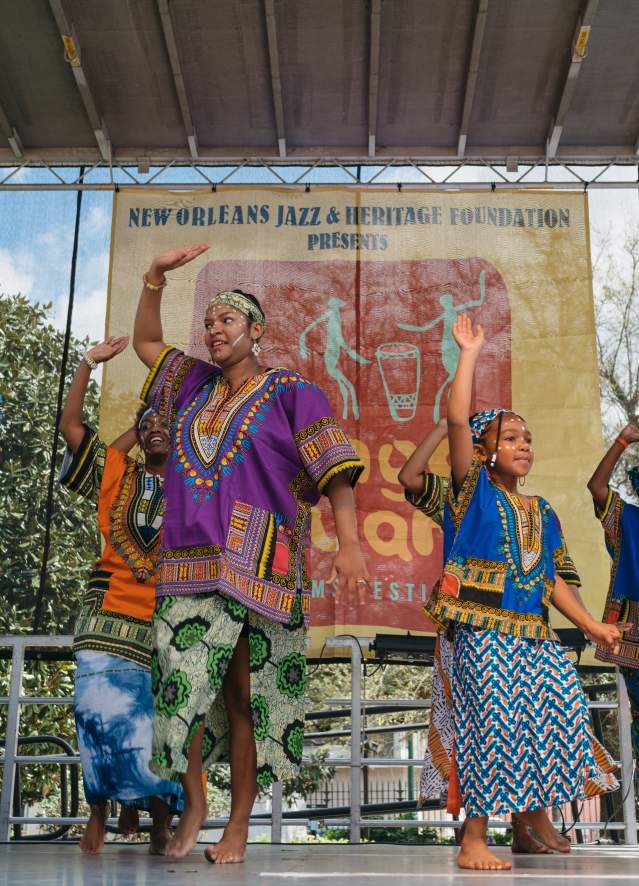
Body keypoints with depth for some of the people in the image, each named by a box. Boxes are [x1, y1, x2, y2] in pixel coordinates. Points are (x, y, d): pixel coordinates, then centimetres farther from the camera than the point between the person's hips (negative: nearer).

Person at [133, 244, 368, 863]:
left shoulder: (290, 392, 3)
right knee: (183, 684, -3)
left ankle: (238, 825, 10)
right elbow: (145, 342, 33)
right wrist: (156, 275, 21)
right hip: (189, 558, 4)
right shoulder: (194, 384, 20)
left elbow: (334, 468, -4)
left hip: (254, 566, -4)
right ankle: (193, 805, 16)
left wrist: (348, 543, -16)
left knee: (244, 695, 0)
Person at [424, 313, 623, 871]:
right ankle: (474, 840, -3)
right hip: (485, 629, -6)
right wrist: (470, 354, -2)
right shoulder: (475, 491, 2)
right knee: (494, 719, -11)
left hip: (535, 633, 6)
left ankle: (537, 818, 19)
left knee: (556, 713, -2)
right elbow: (458, 420, -9)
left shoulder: (542, 512, 18)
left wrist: (590, 625, 12)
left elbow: (552, 579, 20)